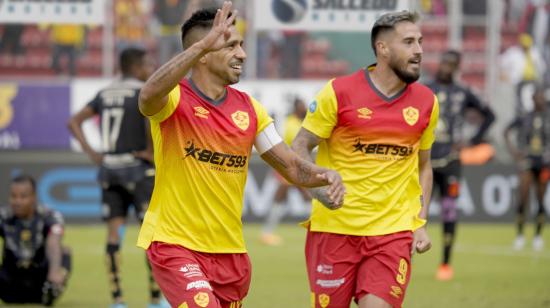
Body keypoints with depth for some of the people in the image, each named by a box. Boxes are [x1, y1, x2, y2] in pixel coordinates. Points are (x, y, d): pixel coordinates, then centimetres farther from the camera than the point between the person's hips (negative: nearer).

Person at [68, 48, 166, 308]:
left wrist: (91, 153, 8)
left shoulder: (105, 94, 13)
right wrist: (151, 151, -14)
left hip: (108, 168, 6)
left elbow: (74, 122, 13)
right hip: (136, 168, -6)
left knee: (115, 232, 5)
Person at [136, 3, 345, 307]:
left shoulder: (249, 108, 6)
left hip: (229, 249, 6)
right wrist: (204, 44, -43)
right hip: (175, 244, -6)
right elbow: (148, 96, -37)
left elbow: (291, 165, 9)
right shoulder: (175, 99, -12)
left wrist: (325, 175, -13)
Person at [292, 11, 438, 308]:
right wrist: (321, 189, -19)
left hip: (394, 231, 2)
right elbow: (299, 149, 0)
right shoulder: (339, 92, -5)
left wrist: (421, 222, 8)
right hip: (335, 227, -2)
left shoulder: (426, 102, 7)